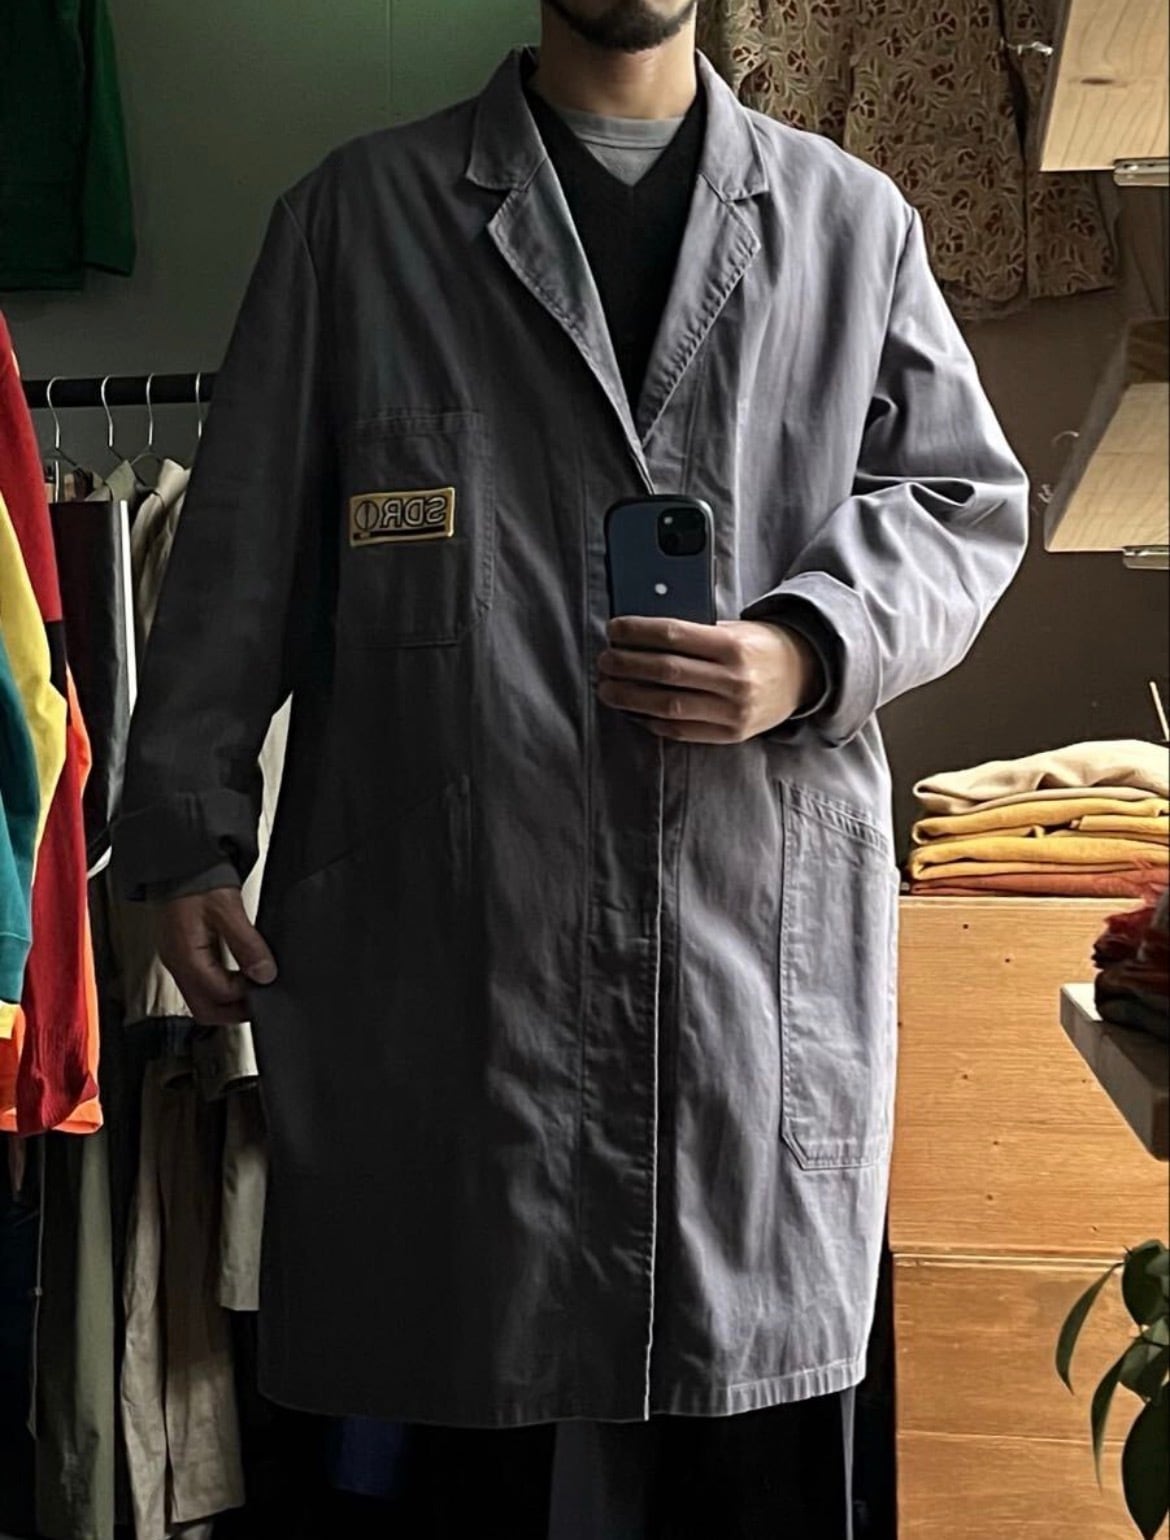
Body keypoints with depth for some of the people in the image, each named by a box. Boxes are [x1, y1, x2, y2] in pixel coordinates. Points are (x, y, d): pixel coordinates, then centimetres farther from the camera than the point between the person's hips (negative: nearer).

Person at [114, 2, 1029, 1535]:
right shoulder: (362, 213, 9)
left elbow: (967, 500, 14)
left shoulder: (853, 219, 13)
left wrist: (812, 649, -6)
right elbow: (243, 539, 8)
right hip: (453, 924, 0)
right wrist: (190, 830, 3)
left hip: (766, 928, 1)